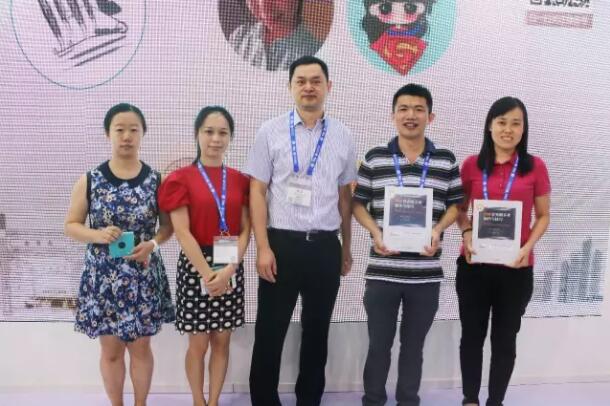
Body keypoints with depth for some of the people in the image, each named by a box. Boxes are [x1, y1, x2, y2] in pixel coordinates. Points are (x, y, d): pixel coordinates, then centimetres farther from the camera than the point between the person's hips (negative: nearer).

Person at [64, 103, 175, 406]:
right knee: (111, 350, 14)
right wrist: (98, 235, -18)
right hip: (103, 276, 0)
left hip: (143, 275, 0)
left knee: (141, 347, 15)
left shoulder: (155, 180, -4)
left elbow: (168, 224, 4)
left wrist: (153, 243, -16)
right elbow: (70, 225, 1)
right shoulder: (90, 180, -4)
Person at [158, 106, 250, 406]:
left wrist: (229, 269, -13)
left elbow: (245, 229, 1)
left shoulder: (240, 180, 5)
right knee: (198, 343, 6)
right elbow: (182, 232, -10)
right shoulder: (181, 179, -4)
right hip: (195, 266, -3)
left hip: (231, 268, 3)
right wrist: (208, 274, -16)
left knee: (222, 341, 10)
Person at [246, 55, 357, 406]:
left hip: (325, 246, 2)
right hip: (281, 243, -2)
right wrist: (263, 247, -9)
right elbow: (257, 191, -2)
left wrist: (347, 248, 13)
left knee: (317, 330, 15)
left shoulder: (343, 136, 6)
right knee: (270, 331, 6)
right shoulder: (271, 132, 0)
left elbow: (345, 195, 11)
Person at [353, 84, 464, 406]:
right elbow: (358, 204, 5)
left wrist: (438, 231, -9)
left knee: (414, 344, 15)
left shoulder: (446, 160, 4)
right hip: (382, 270, -1)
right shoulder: (374, 159, 2)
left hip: (426, 272, 1)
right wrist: (376, 232, -12)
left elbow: (455, 205, 9)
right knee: (379, 344, 9)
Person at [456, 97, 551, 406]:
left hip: (516, 268, -1)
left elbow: (543, 216, 4)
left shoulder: (535, 167, 0)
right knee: (472, 334, 10)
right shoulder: (471, 165, 2)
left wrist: (528, 247, -12)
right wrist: (466, 234, -10)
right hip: (474, 265, 1)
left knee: (505, 338, 11)